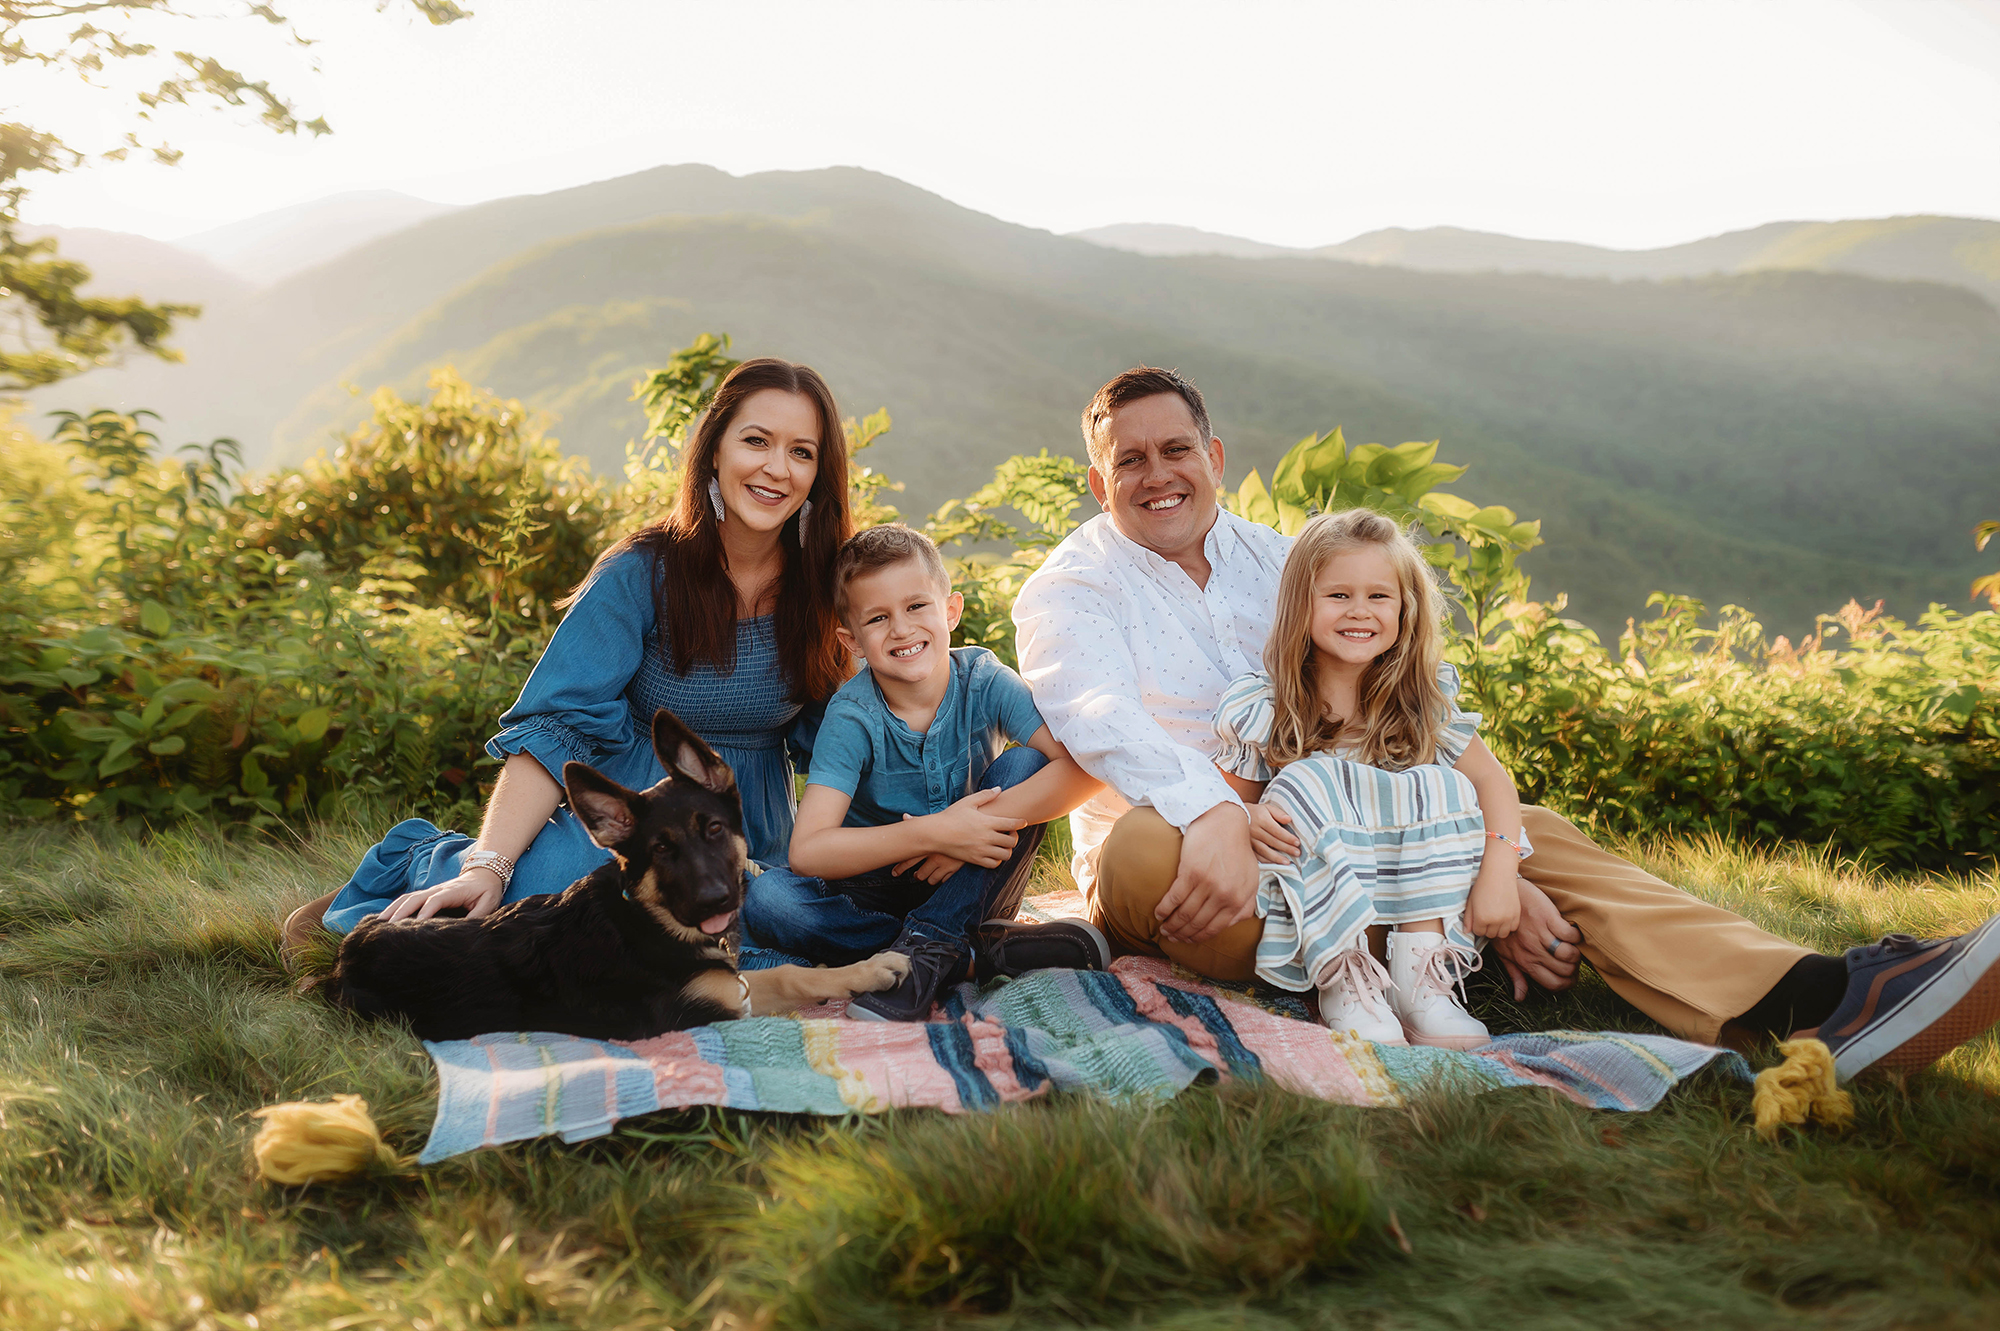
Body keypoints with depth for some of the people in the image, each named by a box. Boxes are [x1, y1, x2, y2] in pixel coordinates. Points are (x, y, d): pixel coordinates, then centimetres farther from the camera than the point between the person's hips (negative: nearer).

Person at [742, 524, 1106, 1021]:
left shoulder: (984, 682, -13)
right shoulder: (852, 717, -17)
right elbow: (807, 851, -27)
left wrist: (987, 821, -35)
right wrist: (933, 832, -35)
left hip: (967, 885, 1)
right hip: (878, 887, 0)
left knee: (1024, 765, -22)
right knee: (766, 900, -28)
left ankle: (929, 944, -25)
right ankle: (977, 950, -26)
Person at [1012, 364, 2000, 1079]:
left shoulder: (1276, 561, 13)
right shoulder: (1069, 591, -1)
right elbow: (1099, 718, -25)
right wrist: (1215, 817, -44)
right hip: (1196, 866, -4)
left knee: (1530, 830, -13)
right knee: (1144, 846, -38)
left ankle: (1816, 1003, -27)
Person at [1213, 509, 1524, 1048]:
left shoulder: (1423, 701, -3)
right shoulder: (1263, 708, -10)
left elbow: (1492, 781, -3)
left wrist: (1497, 874, -20)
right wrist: (1249, 820, -30)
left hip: (1406, 900, 3)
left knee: (1444, 788, -18)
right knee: (1307, 783, -27)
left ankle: (1421, 978, -24)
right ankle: (1342, 983, -29)